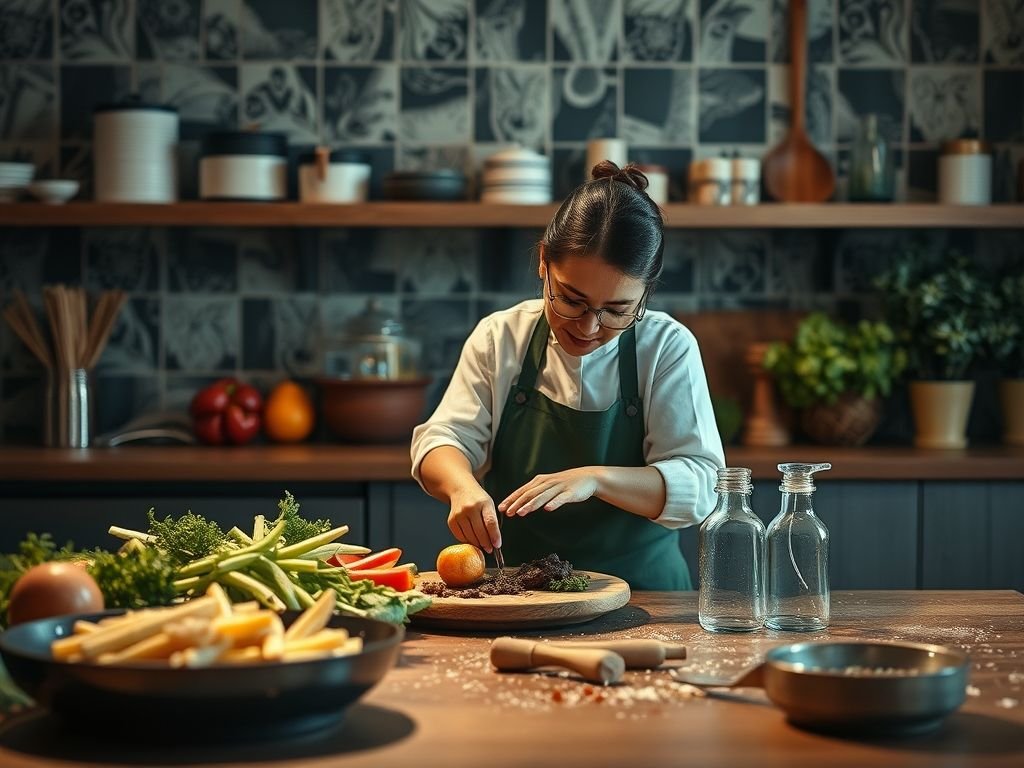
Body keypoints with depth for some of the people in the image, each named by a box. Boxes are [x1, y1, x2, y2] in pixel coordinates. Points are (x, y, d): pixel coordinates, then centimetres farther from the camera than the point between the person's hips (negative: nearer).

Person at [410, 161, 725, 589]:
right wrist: (463, 486, -24)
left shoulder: (669, 349, -4)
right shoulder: (499, 338, 2)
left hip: (641, 592, -1)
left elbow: (698, 485, -10)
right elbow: (442, 440, 0)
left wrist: (596, 479, -27)